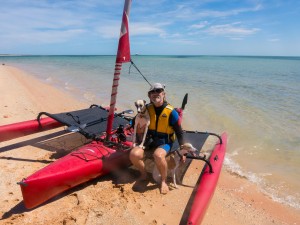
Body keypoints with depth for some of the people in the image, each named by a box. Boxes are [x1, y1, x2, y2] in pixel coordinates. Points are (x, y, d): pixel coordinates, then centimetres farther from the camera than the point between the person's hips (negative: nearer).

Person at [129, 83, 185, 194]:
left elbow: (179, 133, -5)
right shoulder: (147, 108, -1)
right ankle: (144, 174, 8)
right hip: (149, 140, 4)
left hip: (164, 142, -4)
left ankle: (164, 181, -8)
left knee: (158, 155, -37)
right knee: (134, 154, -23)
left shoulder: (171, 112, -12)